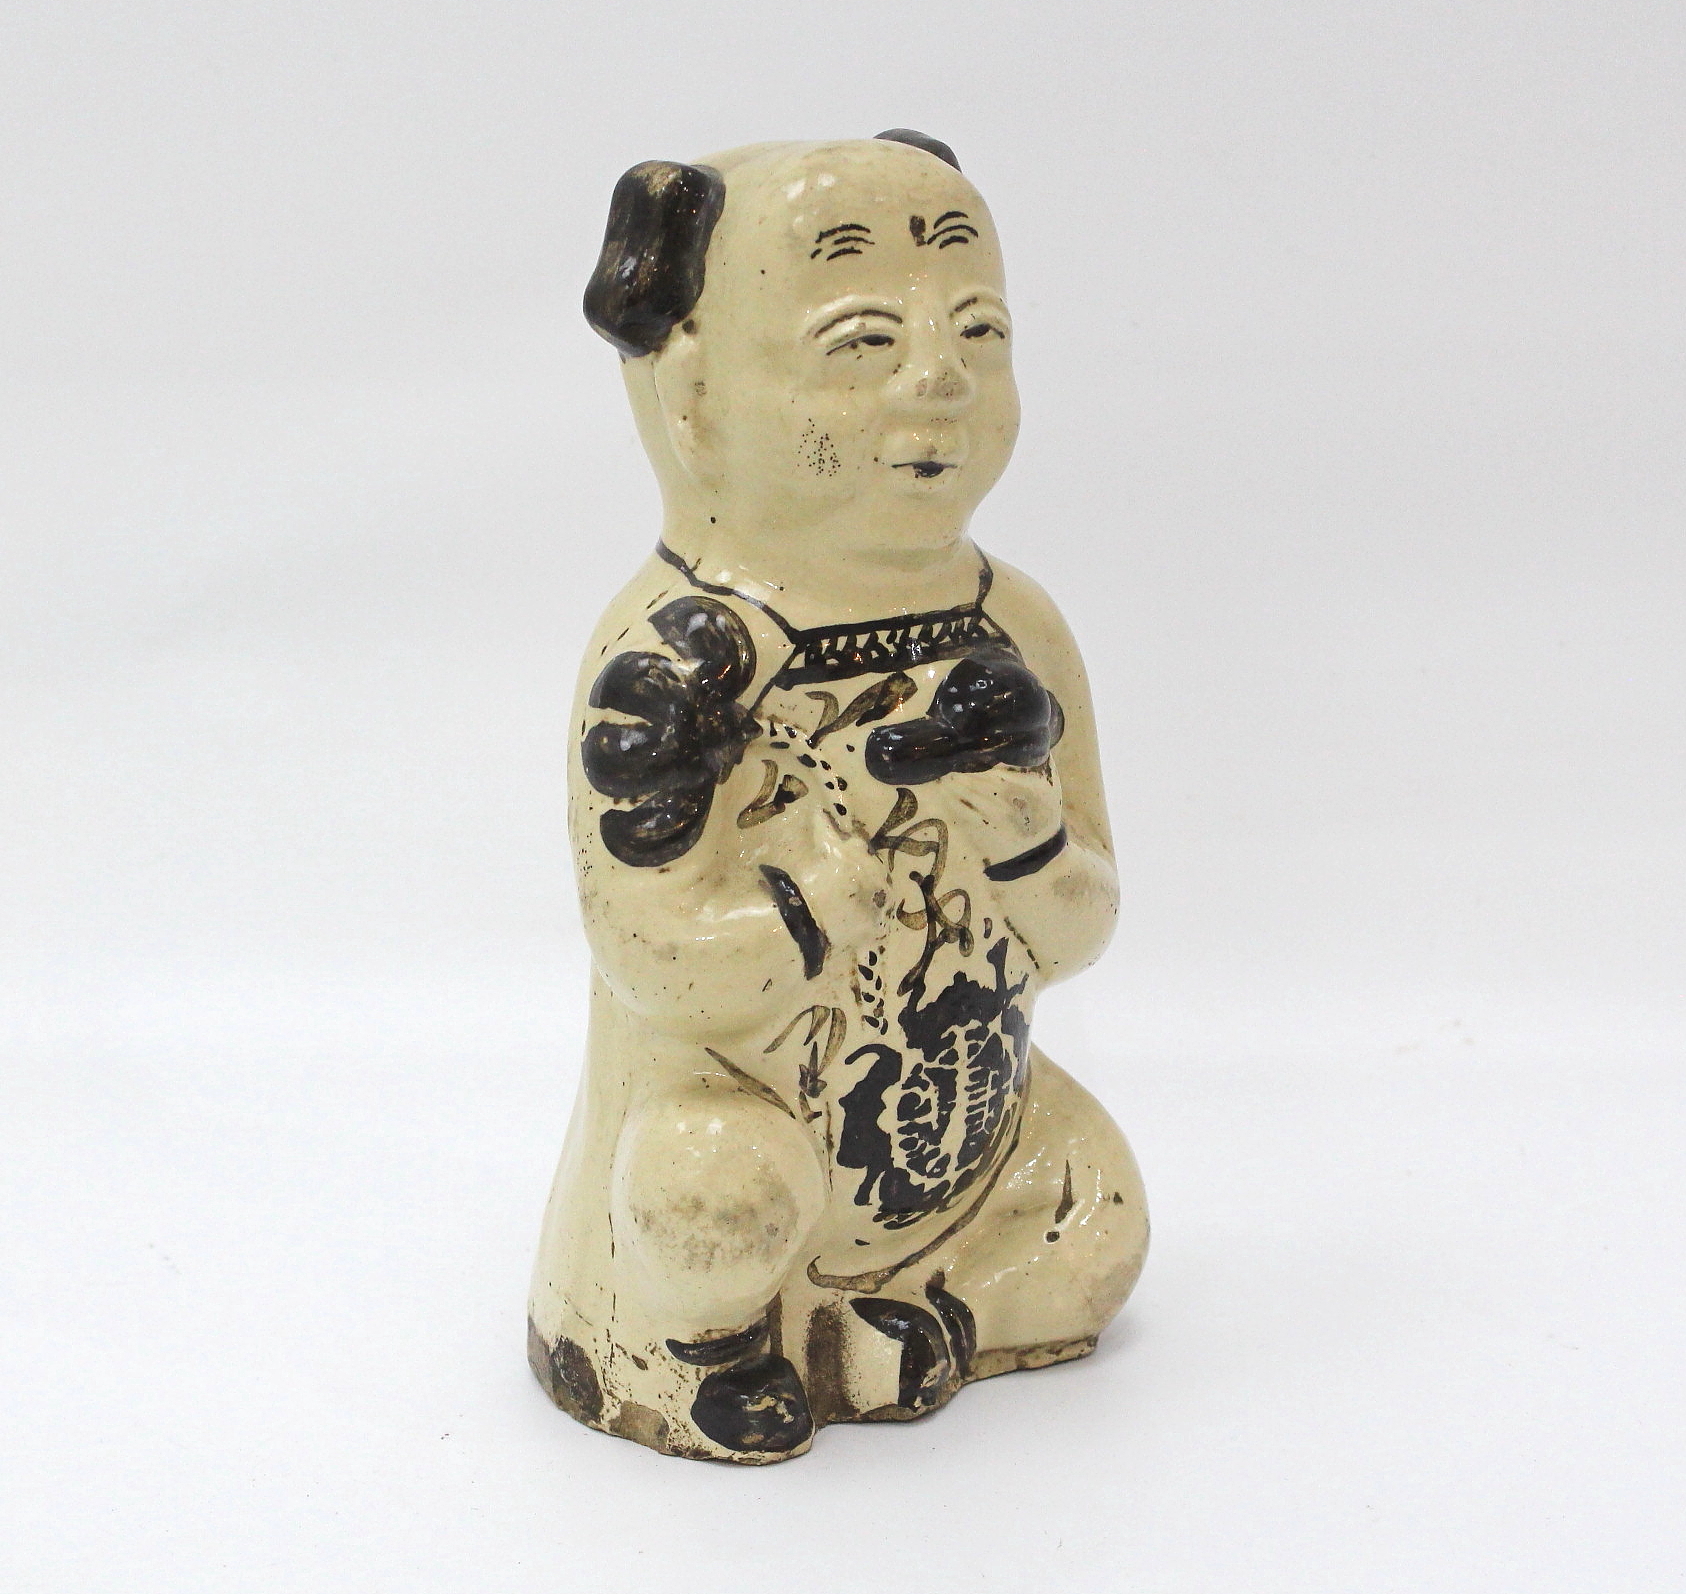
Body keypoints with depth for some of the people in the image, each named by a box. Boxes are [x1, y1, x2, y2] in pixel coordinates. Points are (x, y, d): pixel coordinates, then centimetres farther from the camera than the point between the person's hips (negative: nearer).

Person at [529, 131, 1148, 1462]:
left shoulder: (1012, 629, -4)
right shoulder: (675, 663, -23)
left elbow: (1075, 934, -1)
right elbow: (690, 969, -28)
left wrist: (1018, 817, -23)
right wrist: (879, 811, -30)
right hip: (748, 1141, -6)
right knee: (716, 1169, -32)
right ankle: (707, 1326, 2)